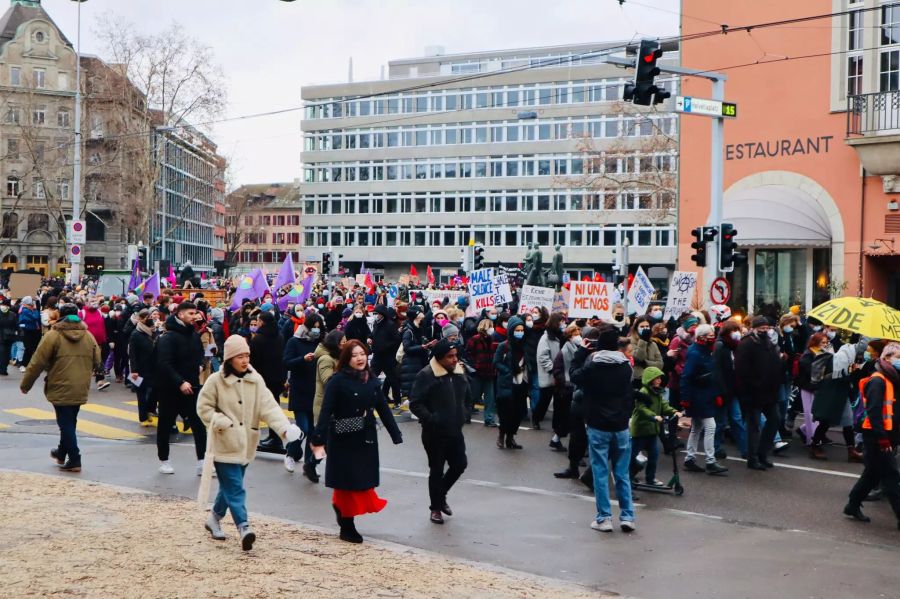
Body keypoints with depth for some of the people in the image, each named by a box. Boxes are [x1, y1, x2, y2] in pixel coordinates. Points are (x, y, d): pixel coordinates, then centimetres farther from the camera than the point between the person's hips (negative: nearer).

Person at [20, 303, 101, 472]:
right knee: (69, 422, 20)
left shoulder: (53, 336, -10)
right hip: (81, 389, 5)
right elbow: (96, 362, 11)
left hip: (61, 389, -5)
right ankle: (62, 452, 35)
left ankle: (74, 460, 0)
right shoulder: (89, 336, 4)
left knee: (66, 423, 2)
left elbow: (37, 363, -9)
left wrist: (25, 384, 3)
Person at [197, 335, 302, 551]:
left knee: (230, 485, 17)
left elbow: (269, 406, -9)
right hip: (225, 443, -4)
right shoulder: (216, 380, -9)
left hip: (246, 443, 4)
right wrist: (223, 423, -17)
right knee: (235, 487, -10)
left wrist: (285, 428, -24)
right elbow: (204, 407, -4)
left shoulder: (256, 380, -1)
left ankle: (215, 517, 36)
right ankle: (243, 528, -15)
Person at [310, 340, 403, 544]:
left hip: (366, 438, 5)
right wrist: (318, 438, -27)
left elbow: (383, 409, 10)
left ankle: (340, 506, 33)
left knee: (363, 481, 8)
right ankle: (347, 527, 13)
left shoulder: (371, 381, 6)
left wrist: (396, 435, 8)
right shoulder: (338, 381, -12)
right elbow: (326, 411, -18)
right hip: (343, 439, -5)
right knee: (348, 483, 2)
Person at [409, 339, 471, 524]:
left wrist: (463, 414, 7)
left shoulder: (459, 372, 4)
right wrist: (431, 419, -23)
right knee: (437, 470, 5)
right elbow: (415, 404, -18)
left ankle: (441, 495, 33)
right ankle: (436, 507, 22)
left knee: (460, 464, 9)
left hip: (455, 431, 6)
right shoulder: (426, 375, -17)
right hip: (435, 433, -6)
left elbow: (467, 397, 20)